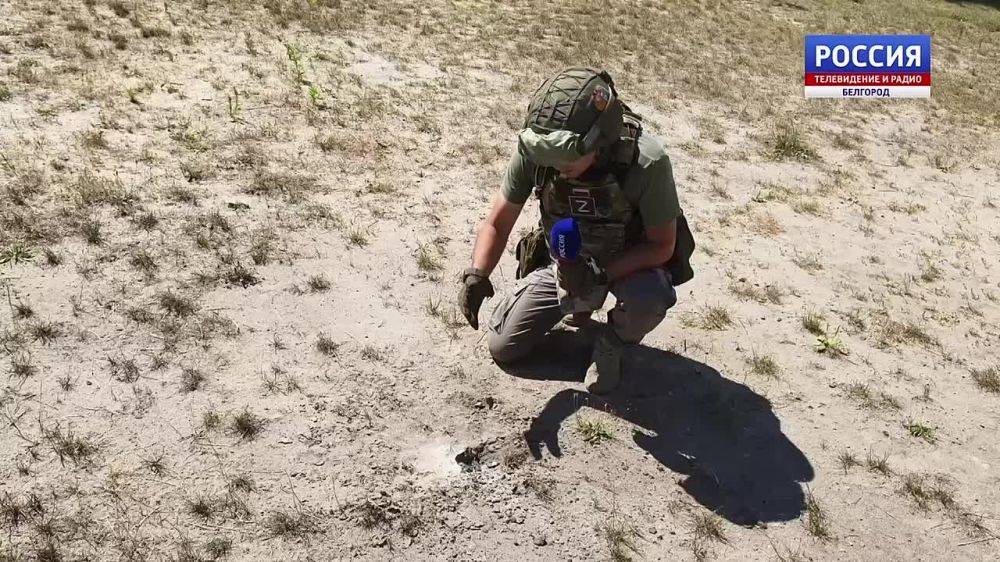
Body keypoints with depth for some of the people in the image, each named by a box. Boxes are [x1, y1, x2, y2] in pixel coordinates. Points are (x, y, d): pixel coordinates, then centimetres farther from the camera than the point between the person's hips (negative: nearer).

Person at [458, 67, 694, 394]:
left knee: (649, 299, -38)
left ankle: (612, 342, -1)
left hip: (630, 263, -3)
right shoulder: (534, 150, -25)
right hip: (565, 262, 3)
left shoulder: (647, 163, -34)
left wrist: (601, 273, -36)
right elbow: (498, 223, -14)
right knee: (503, 348, 0)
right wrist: (476, 274, -32)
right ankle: (580, 303, 24)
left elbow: (662, 245, -22)